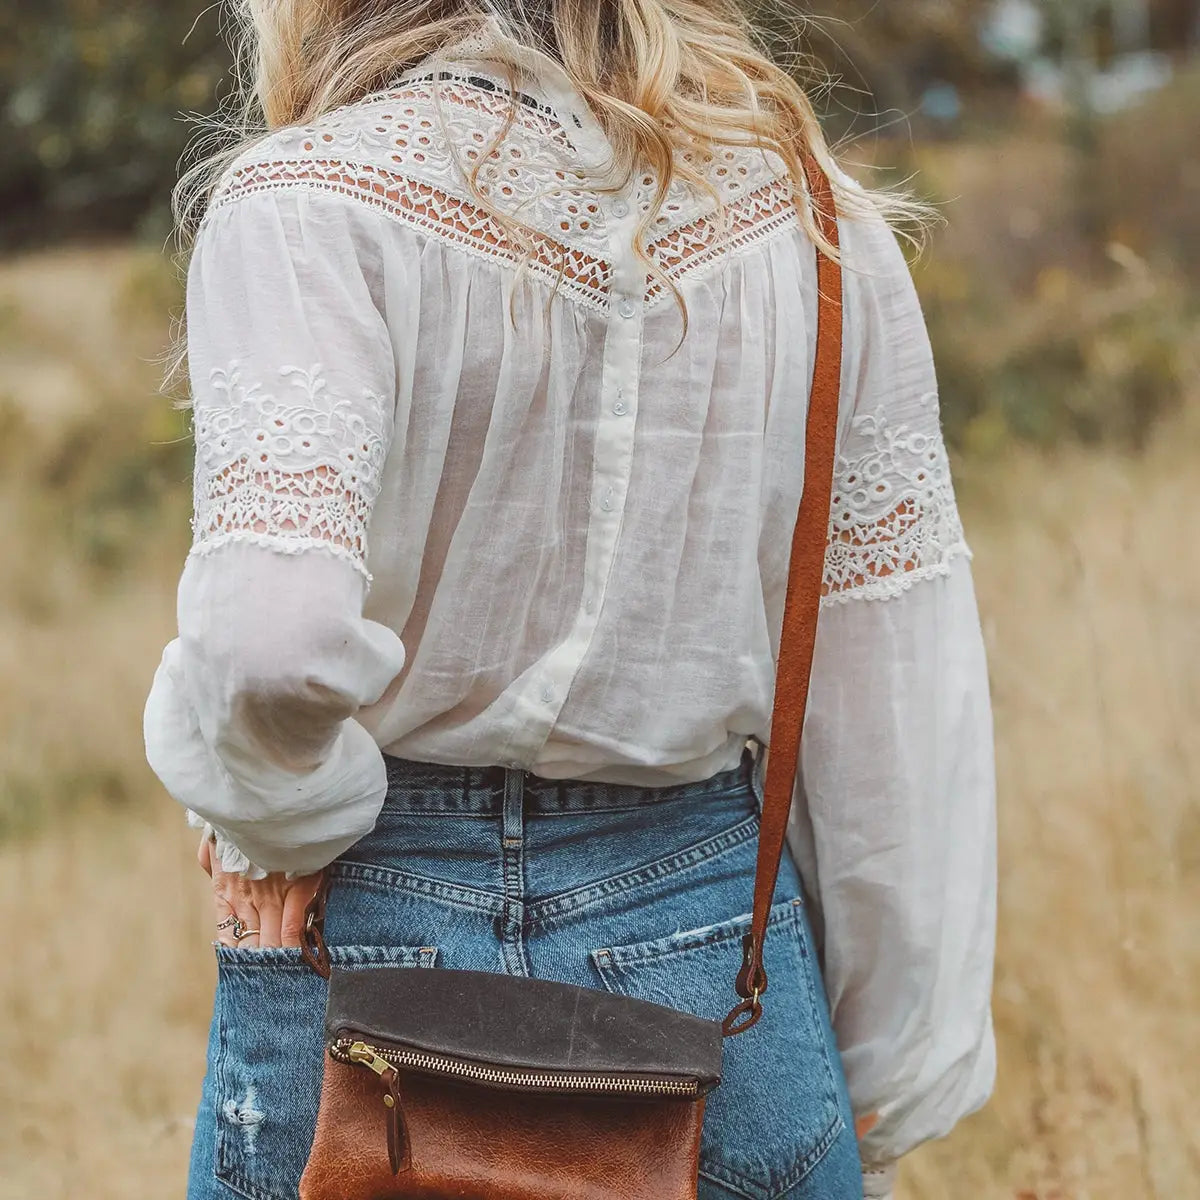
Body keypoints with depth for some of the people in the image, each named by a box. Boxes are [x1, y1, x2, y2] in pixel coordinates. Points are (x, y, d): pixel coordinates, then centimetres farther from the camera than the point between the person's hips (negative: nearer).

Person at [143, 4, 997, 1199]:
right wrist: (885, 1100, 11)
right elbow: (901, 696, 4)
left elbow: (272, 629, -28)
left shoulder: (317, 203, -11)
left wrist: (276, 822, -6)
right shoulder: (812, 217, 2)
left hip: (375, 959, -3)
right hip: (721, 968, 3)